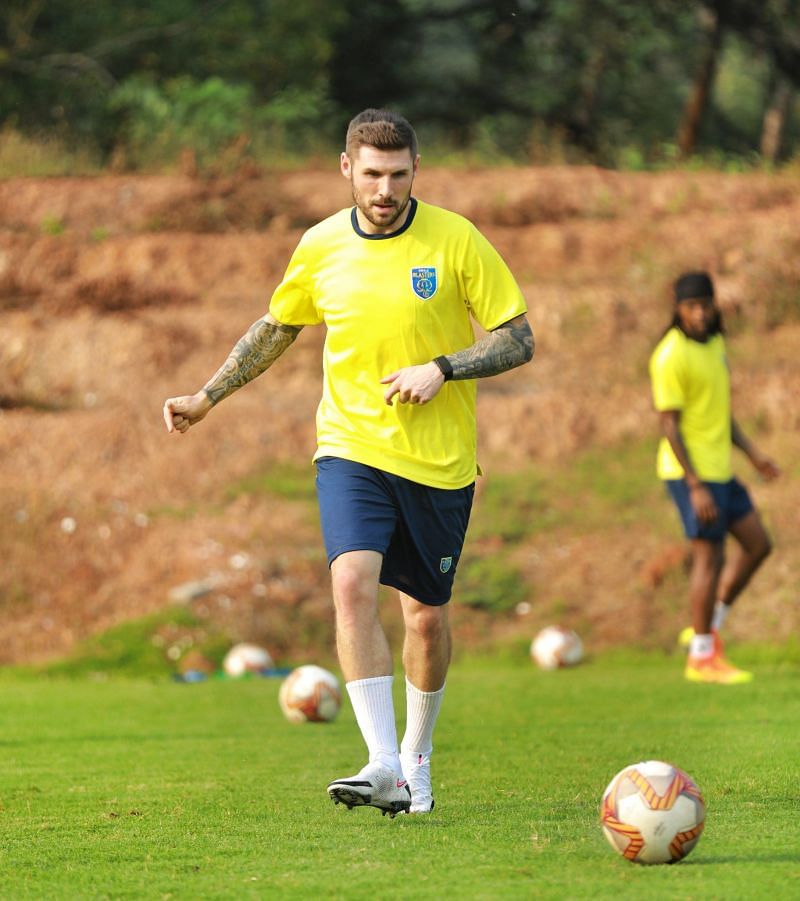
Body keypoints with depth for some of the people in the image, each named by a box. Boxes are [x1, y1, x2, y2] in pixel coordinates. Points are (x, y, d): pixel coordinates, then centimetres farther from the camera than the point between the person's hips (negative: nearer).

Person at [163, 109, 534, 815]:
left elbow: (518, 339, -4)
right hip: (351, 446, 1)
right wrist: (207, 397, 17)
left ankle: (416, 755, 33)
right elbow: (277, 327, 19)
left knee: (427, 613, 8)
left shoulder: (455, 240, -8)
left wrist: (442, 368, -18)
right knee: (353, 584, -22)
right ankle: (384, 767, -27)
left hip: (439, 461, -1)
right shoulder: (321, 246, 1)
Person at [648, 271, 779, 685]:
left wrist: (752, 453, 15)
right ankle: (702, 657, 8)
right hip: (692, 472, -9)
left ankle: (708, 627, 20)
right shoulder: (671, 356, -18)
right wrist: (696, 488, -22)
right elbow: (669, 425, -19)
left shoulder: (713, 343, 10)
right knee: (709, 558, -3)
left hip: (718, 468, 9)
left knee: (757, 543, 12)